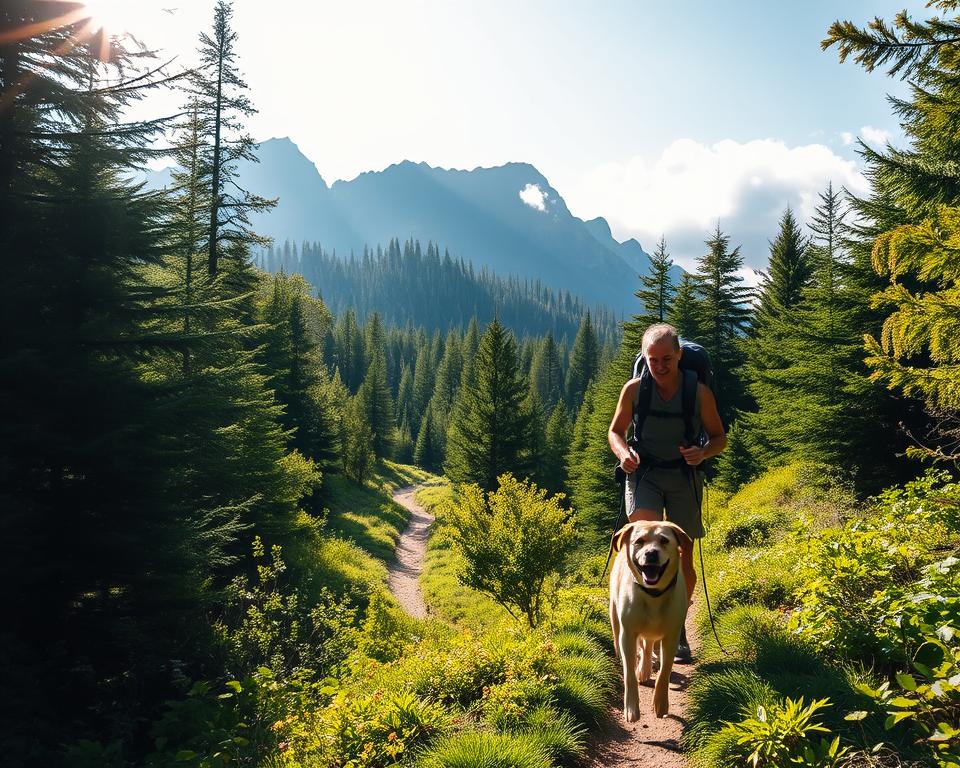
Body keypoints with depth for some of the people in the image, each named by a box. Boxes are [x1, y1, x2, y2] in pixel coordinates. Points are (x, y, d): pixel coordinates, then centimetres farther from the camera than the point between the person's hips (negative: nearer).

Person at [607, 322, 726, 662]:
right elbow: (615, 431, 6)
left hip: (683, 475, 1)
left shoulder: (700, 392, -9)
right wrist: (624, 452, -16)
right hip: (643, 472, 0)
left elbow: (719, 437, 3)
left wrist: (703, 452, -20)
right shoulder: (634, 389, -8)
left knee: (683, 555, 7)